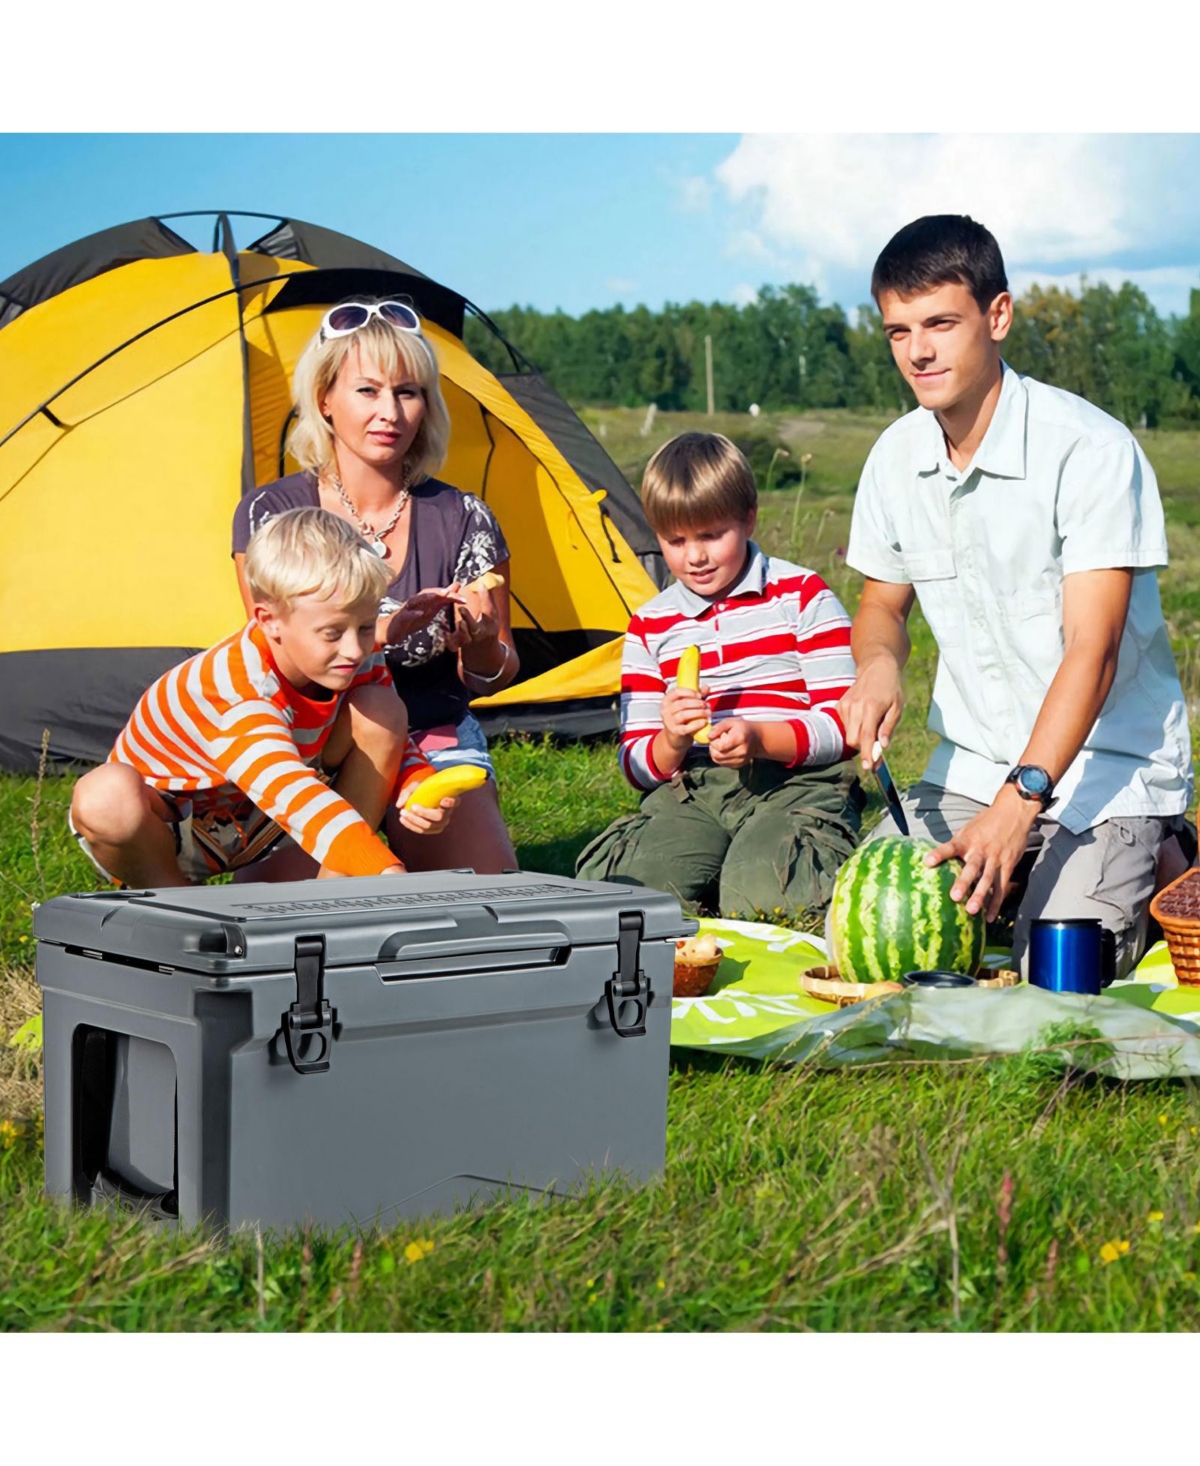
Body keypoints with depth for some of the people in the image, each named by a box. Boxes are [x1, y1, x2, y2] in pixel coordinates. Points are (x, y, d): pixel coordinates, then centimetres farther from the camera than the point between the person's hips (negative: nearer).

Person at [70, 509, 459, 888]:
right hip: (166, 832, -5)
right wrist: (388, 874, -66)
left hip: (258, 829, 6)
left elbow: (398, 749, -2)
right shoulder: (233, 690, -39)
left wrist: (421, 790, -29)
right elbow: (298, 802, -53)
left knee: (382, 710, -14)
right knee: (108, 795, -42)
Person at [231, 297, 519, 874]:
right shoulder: (269, 515, -6)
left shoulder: (464, 521, -4)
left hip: (437, 745, 1)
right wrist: (383, 630, -32)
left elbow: (493, 677, 3)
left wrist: (481, 647, -22)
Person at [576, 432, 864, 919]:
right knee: (605, 879, -27)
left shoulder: (804, 596, 5)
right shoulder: (649, 626, 15)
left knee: (758, 894, -34)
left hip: (794, 783, -3)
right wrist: (670, 743, -12)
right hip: (694, 791, 3)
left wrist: (760, 739, -21)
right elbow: (636, 765, 14)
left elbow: (848, 724, -3)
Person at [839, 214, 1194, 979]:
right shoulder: (898, 456, 0)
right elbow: (884, 601, 16)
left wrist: (1017, 804, -34)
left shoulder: (1091, 449, -20)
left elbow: (1091, 649, -24)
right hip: (967, 772, 5)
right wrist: (878, 663, -10)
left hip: (1107, 772, -5)